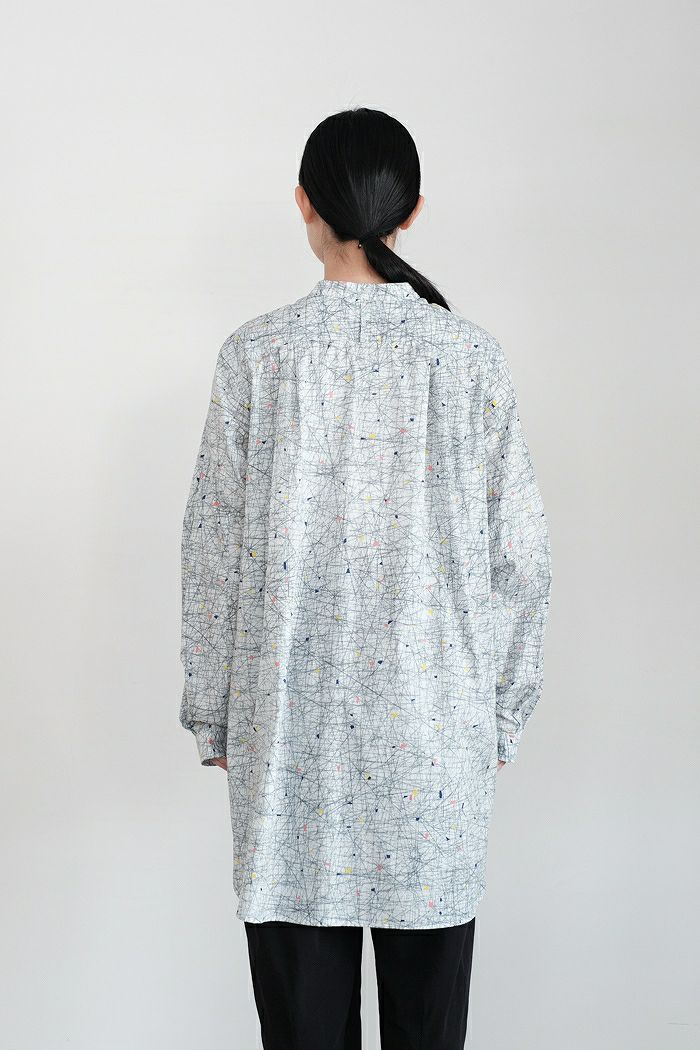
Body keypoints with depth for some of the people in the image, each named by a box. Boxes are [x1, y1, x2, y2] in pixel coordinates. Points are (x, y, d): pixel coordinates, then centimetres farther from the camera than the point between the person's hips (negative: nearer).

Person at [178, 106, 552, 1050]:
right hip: (436, 724, 1)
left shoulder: (257, 354, -6)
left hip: (290, 720, 0)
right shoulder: (472, 355, -4)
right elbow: (520, 558, -2)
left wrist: (212, 714, 8)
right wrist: (503, 713, 9)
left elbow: (214, 553, -3)